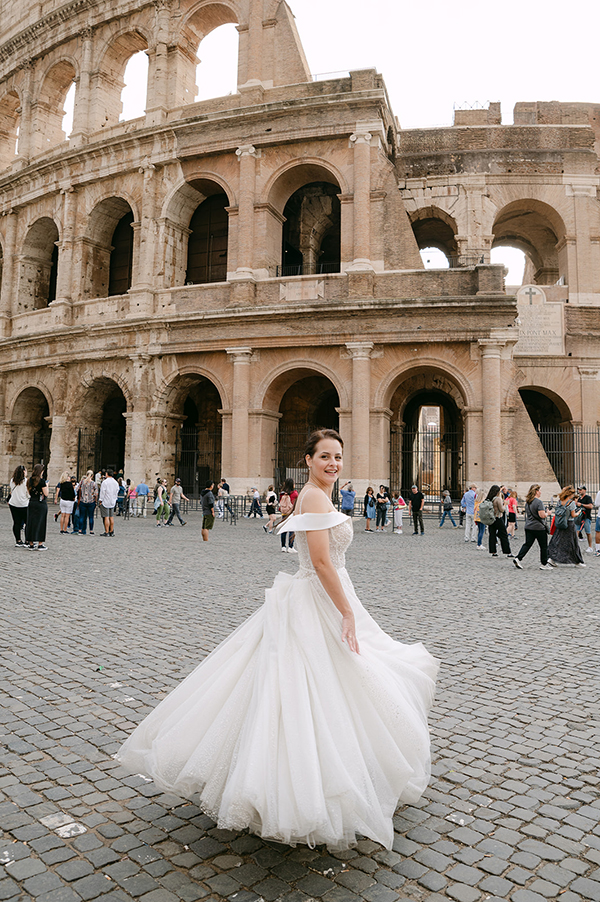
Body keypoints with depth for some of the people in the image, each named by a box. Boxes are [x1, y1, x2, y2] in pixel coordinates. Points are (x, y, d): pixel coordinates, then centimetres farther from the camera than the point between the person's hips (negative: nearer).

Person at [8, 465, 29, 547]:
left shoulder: (12, 481, 4)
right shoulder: (26, 481, -11)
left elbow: (11, 492, 14)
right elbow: (28, 494, -10)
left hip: (13, 504, 5)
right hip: (24, 505, -5)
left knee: (16, 523, 6)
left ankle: (18, 541, 9)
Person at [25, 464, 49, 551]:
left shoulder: (29, 480, 6)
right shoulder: (42, 481, -13)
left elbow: (29, 492, 15)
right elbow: (46, 494, -11)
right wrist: (46, 486, 3)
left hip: (31, 502, 6)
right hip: (41, 503, -6)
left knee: (31, 522, 9)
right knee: (40, 522, 0)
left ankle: (31, 544, 13)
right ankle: (40, 544, 4)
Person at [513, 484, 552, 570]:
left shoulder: (527, 501, 9)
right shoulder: (539, 502, -16)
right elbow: (542, 515, -21)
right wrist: (547, 513, -3)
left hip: (528, 527, 7)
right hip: (539, 527, -7)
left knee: (527, 544, 8)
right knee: (543, 546, 6)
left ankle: (518, 558, -5)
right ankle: (544, 564, 13)